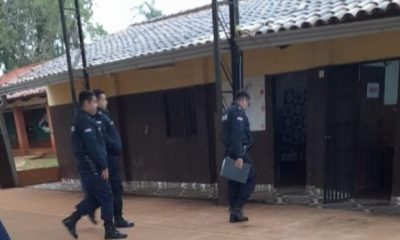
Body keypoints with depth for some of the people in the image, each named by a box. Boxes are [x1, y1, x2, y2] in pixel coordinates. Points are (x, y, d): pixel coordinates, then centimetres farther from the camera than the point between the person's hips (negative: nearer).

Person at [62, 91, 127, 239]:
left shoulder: (81, 119, 16)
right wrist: (103, 166, -18)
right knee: (106, 196, -2)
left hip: (87, 166, 10)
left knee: (94, 197, 16)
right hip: (91, 166, -10)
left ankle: (71, 220, 20)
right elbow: (92, 146, -22)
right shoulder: (85, 121, -16)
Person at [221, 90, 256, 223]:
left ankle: (234, 214, 14)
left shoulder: (228, 112, 19)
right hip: (239, 152, -9)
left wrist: (231, 153, 21)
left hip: (230, 152, 9)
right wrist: (239, 156, -25)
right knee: (250, 179, -1)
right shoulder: (238, 111, -10)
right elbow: (237, 135, -21)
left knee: (234, 182, 10)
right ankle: (237, 207, -6)